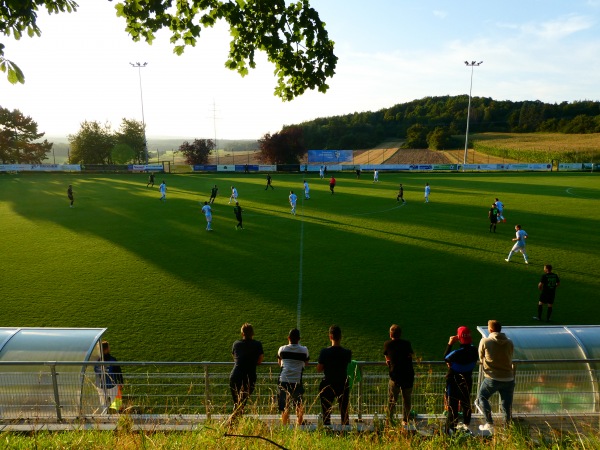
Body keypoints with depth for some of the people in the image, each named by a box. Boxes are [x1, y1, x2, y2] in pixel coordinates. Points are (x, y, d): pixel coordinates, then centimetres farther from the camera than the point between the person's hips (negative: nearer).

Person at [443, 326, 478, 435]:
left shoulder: (457, 353, -30)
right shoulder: (474, 351, -12)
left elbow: (445, 358, -11)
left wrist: (450, 344, -10)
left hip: (454, 382, -5)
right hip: (467, 380, 6)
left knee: (453, 405, 4)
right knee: (466, 403, 23)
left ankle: (451, 429, 11)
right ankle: (466, 425, 39)